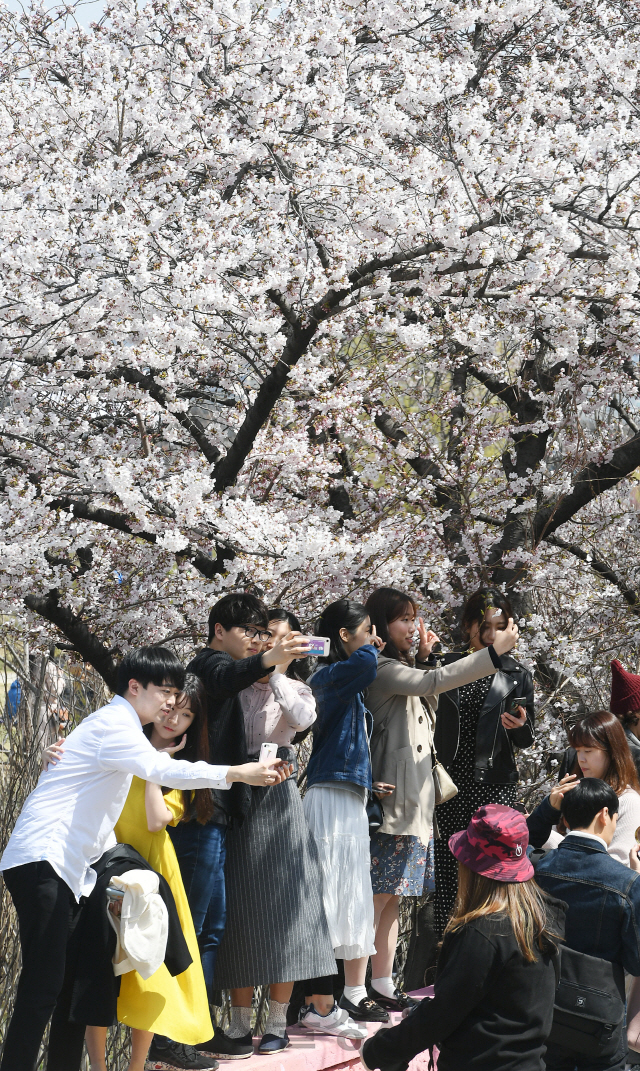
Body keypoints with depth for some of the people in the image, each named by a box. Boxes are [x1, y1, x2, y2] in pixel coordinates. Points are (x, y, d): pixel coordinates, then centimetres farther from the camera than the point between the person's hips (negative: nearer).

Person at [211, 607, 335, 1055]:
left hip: (276, 802, -1)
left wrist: (275, 670, -13)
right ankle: (241, 1023, 8)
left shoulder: (296, 689, 10)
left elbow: (303, 719, -14)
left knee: (281, 909, -3)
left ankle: (278, 1024, 2)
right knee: (239, 909, 2)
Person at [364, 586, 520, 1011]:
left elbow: (426, 701, 23)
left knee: (393, 898, 10)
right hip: (391, 801, -10)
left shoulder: (400, 670, 21)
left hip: (414, 802, 10)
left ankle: (383, 986, 14)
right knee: (377, 897, -9)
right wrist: (495, 651, -26)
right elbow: (434, 683, -24)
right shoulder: (381, 670, -12)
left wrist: (424, 658, 11)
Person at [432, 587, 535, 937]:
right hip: (449, 783, 1)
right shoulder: (447, 666, 9)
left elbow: (526, 741, 9)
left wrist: (520, 726, -16)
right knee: (447, 868, -2)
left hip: (495, 786, -1)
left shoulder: (517, 675, 7)